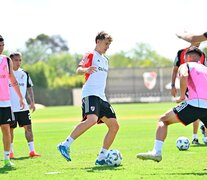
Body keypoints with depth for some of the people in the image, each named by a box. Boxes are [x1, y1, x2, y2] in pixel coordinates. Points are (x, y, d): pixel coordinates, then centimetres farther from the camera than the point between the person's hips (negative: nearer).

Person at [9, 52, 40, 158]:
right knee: (10, 129, 3)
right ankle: (10, 152, 15)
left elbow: (29, 88, 17)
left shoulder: (24, 74, 9)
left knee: (28, 127, -4)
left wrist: (32, 102, 9)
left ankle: (32, 150, -1)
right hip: (10, 108, -3)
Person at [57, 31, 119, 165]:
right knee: (92, 119, -32)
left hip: (101, 96, 9)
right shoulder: (91, 56, 2)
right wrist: (85, 70, -35)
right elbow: (78, 70, -14)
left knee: (114, 126, 3)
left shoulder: (105, 60, 26)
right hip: (90, 94, -9)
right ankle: (65, 145, -30)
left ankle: (101, 158, 7)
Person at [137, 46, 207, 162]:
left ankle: (157, 152, -7)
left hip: (194, 103, -5)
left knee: (163, 120, 11)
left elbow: (184, 76, -10)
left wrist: (182, 95, -2)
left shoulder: (186, 65, 15)